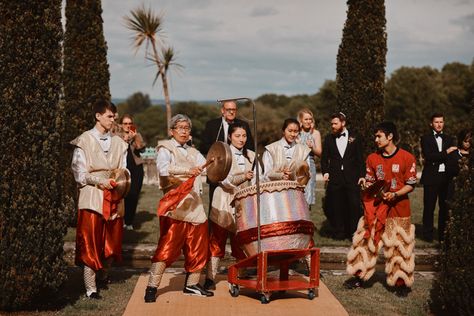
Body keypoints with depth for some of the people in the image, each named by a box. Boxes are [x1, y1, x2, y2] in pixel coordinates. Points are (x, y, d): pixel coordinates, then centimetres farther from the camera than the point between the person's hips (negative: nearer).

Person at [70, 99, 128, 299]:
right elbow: (79, 173, -5)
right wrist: (100, 181, -17)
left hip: (114, 198, 5)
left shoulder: (118, 143, 11)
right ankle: (90, 288, -2)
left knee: (112, 241, 10)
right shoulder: (85, 141, -2)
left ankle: (103, 275, 32)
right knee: (90, 243, -5)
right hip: (91, 196, -4)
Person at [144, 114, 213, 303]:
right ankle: (152, 287, -5)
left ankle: (191, 285, 21)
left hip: (194, 206, 6)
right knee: (167, 247, -10)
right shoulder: (165, 149, 1)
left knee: (197, 248, 8)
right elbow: (163, 168, -19)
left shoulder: (193, 153, 21)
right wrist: (187, 171, -31)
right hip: (174, 207, -6)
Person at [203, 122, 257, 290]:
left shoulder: (251, 156, 11)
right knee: (217, 241, -1)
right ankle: (210, 278, 3)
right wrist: (243, 177, -32)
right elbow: (225, 180, -17)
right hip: (224, 204, -4)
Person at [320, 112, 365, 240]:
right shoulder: (328, 139, 12)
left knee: (354, 205, -5)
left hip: (352, 178, -1)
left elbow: (360, 159, 6)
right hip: (335, 179, 2)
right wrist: (325, 172, -6)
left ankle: (354, 232, 5)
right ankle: (339, 232, 12)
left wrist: (361, 175, -3)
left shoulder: (355, 139, 7)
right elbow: (324, 158, 11)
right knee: (336, 206, 2)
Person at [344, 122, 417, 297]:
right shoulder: (373, 158, 7)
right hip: (376, 207, 4)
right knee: (365, 240, 4)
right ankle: (359, 277, 14)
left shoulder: (407, 158, -6)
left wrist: (395, 194, -20)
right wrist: (367, 185, -8)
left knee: (398, 245, 0)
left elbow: (411, 184, -6)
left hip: (398, 208, -4)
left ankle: (401, 283, 12)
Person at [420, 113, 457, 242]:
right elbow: (428, 156, -12)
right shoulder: (426, 139, 2)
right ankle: (428, 234, 9)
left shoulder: (449, 139, 14)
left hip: (446, 177, 3)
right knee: (429, 207, 1)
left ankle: (443, 234, 13)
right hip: (431, 177, -3)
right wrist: (446, 153, -13)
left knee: (444, 207, 5)